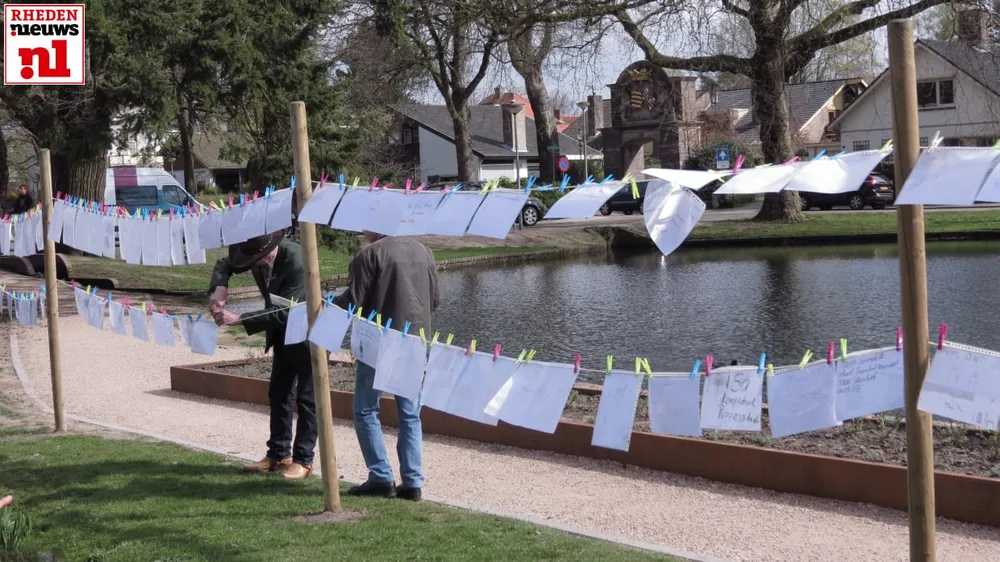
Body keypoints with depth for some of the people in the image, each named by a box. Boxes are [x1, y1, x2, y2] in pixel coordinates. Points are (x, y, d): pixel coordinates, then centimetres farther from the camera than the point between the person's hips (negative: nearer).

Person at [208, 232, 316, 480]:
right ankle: (278, 454, 21)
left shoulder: (296, 260, -34)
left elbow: (283, 312, -34)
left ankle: (303, 460, 6)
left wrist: (238, 319, -36)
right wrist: (219, 289, -18)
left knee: (306, 397, -2)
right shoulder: (257, 254, -13)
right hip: (283, 331, 8)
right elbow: (225, 265, 4)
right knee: (278, 394, 12)